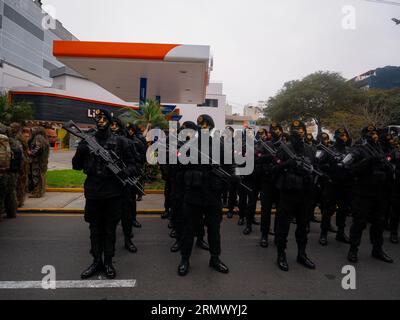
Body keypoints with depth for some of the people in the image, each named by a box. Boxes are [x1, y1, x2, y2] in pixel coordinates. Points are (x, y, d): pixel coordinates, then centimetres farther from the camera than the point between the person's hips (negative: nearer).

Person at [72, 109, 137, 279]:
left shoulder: (120, 142, 0)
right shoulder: (86, 141, 6)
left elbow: (131, 164, 2)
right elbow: (76, 166, 8)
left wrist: (125, 171, -20)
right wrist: (80, 152, -11)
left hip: (113, 193, -2)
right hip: (93, 193, 2)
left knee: (110, 229, 10)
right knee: (95, 229, 14)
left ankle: (108, 262, 25)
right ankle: (96, 261, 30)